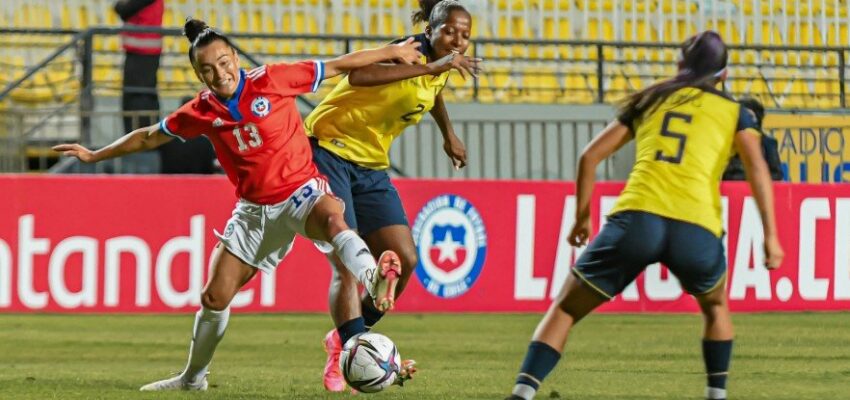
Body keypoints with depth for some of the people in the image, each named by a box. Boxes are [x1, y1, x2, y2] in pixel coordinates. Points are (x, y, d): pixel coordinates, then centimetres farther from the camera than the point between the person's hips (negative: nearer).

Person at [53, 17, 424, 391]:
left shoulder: (272, 80, -11)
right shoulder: (202, 112, -1)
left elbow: (338, 66, -4)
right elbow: (149, 137, 15)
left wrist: (392, 51, -2)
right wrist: (94, 156, 19)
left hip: (302, 191, -4)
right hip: (254, 209, 4)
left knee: (332, 220, -41)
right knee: (215, 296, 5)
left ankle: (373, 279, -68)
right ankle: (193, 377, 26)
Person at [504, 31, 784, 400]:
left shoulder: (649, 100, 26)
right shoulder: (732, 112, 19)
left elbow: (590, 156, 22)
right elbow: (756, 166, 2)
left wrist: (582, 217, 30)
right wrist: (770, 235, -1)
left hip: (635, 218, 0)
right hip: (696, 230, 0)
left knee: (564, 309, 9)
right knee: (716, 307, 32)